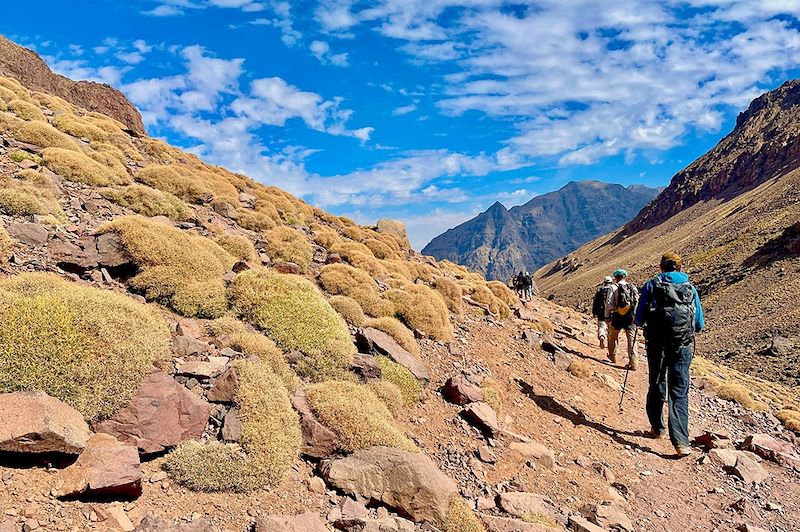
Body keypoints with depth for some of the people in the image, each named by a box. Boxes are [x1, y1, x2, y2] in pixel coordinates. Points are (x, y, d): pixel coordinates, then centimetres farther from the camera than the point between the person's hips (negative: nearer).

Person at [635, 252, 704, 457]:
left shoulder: (651, 285, 1)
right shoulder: (690, 288, 7)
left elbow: (639, 319, -2)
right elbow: (700, 324, 10)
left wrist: (643, 323, 21)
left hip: (656, 345, 0)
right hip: (682, 346, 1)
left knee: (656, 386, 18)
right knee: (679, 393, 0)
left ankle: (657, 428, 30)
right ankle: (681, 441, -10)